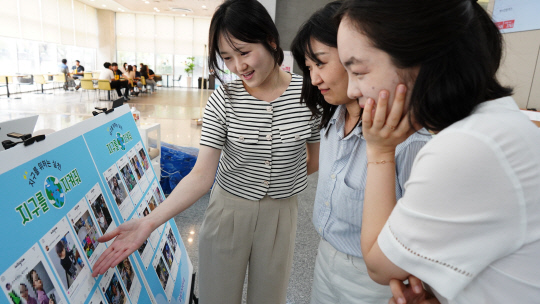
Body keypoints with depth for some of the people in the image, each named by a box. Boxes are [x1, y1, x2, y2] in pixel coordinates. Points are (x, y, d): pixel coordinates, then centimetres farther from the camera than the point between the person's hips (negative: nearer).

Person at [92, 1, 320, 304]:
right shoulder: (223, 100, -11)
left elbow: (316, 160, 2)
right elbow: (201, 175, -15)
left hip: (281, 211, 1)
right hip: (228, 209, 0)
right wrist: (150, 221, -24)